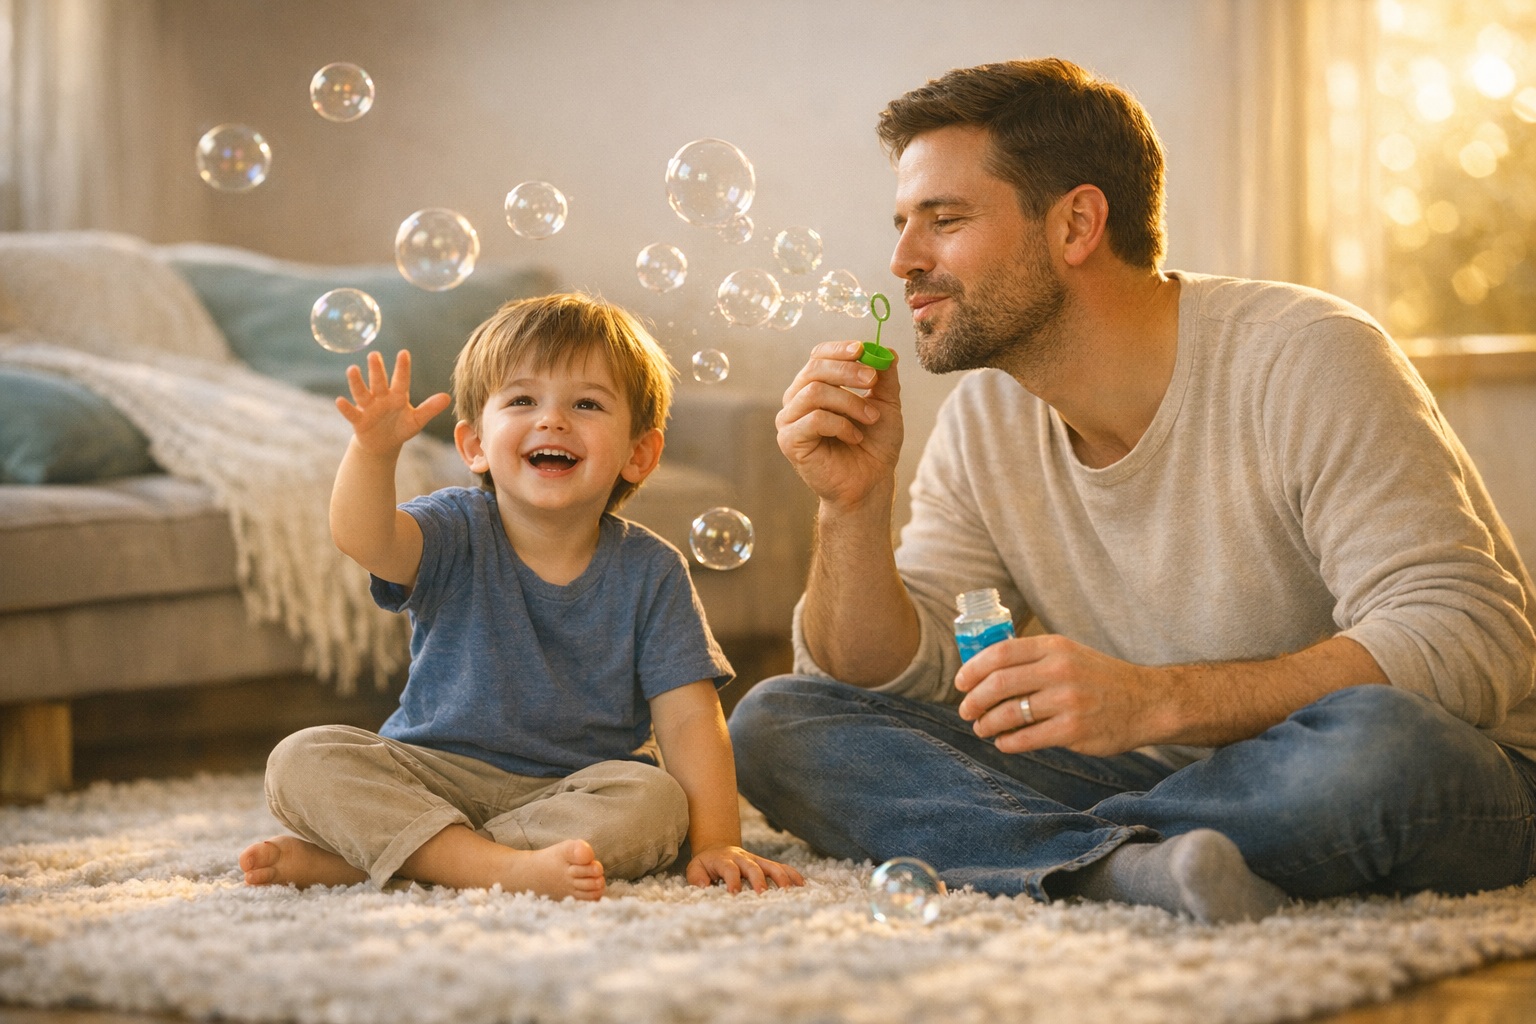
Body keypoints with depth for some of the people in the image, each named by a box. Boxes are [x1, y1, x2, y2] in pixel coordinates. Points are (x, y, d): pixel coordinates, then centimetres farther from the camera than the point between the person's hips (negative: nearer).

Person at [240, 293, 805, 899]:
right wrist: (374, 448, -47)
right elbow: (361, 537, -27)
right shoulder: (457, 534, -5)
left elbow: (689, 717, -8)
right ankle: (503, 866, -35)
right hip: (431, 775, 0)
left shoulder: (649, 571, -3)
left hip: (570, 790, 0)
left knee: (655, 803, -31)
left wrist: (716, 841, -20)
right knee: (302, 761, -21)